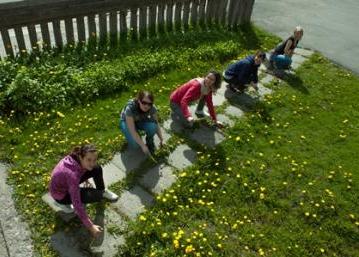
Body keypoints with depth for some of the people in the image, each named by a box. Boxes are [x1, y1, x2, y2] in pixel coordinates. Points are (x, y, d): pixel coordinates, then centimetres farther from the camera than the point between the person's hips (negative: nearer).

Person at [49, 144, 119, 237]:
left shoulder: (78, 157, -21)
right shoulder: (73, 174, -41)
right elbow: (77, 204, -37)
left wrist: (85, 178, 26)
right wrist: (90, 226, -32)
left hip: (67, 183, 7)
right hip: (60, 194, -7)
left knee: (97, 169, -7)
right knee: (97, 195, -18)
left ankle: (103, 192, 19)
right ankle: (62, 202, 1)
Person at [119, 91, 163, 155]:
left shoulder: (152, 108, -27)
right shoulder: (130, 108, -38)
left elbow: (156, 125, -15)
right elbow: (132, 131, -37)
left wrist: (161, 140, -19)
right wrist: (143, 146, -36)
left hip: (141, 121, 3)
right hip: (126, 122, -3)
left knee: (152, 126, -31)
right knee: (135, 143, -28)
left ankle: (149, 142, -1)